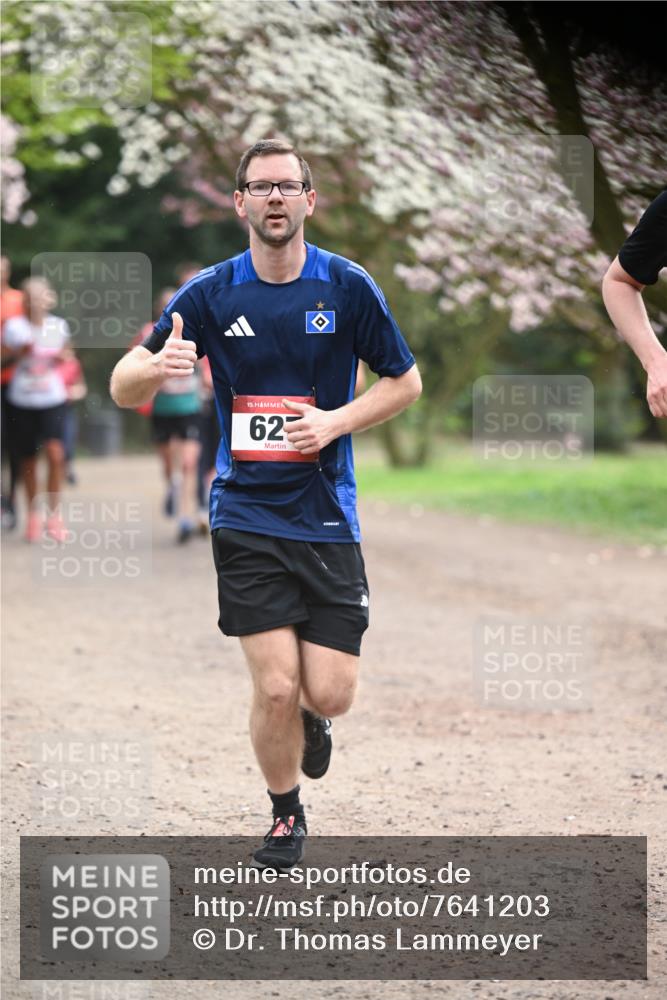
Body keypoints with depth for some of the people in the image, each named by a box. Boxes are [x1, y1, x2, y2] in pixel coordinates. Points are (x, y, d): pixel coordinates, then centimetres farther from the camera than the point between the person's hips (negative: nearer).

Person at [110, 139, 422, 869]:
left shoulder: (347, 286, -2)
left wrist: (336, 422, -10)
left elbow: (405, 381, 7)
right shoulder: (209, 294, -2)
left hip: (327, 515, 1)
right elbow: (123, 388, -2)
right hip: (246, 517, -1)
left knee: (329, 693, -4)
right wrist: (158, 364, -26)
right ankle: (285, 815, 19)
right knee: (276, 687, -9)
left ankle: (309, 719, 34)